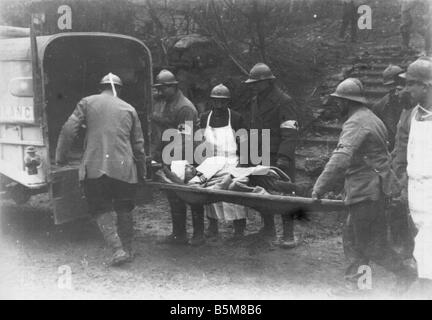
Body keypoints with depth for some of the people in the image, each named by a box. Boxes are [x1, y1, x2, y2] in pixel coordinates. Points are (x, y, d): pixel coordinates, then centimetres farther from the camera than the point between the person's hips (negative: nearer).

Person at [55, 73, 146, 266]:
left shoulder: (87, 103, 8)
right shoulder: (129, 109, 14)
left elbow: (69, 130, -1)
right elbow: (138, 145, 15)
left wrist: (60, 156, 9)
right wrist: (142, 172, 25)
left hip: (95, 167, -2)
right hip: (124, 168, 2)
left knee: (101, 209, 8)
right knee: (124, 209, 18)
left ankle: (118, 249, -6)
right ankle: (127, 249, 25)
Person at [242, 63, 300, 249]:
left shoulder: (284, 102, -10)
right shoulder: (254, 102, 14)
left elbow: (290, 133, -18)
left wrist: (284, 158, -27)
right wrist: (249, 151, 15)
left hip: (279, 158, -7)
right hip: (259, 157, 7)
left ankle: (288, 235, 1)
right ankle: (268, 229, 25)